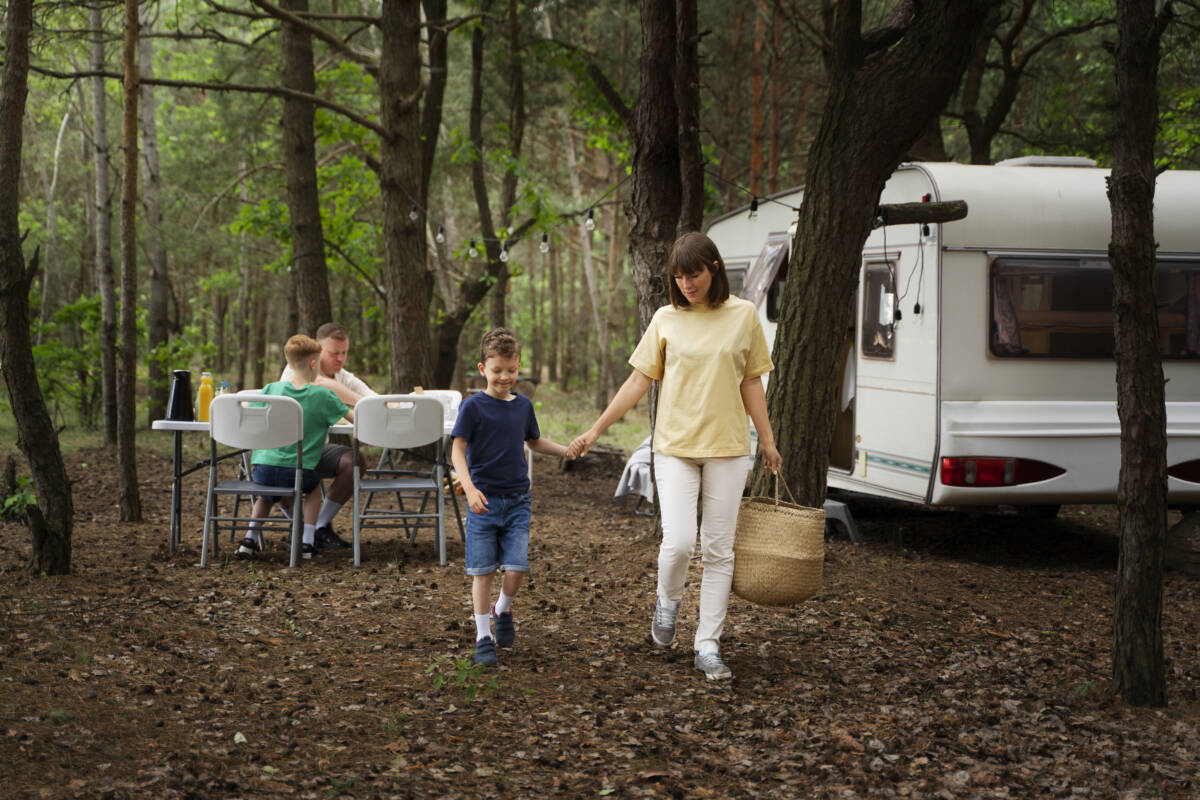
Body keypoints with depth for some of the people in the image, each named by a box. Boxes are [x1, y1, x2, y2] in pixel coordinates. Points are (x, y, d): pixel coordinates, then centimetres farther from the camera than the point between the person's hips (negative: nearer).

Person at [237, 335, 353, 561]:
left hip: (263, 469, 3)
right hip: (297, 473, -3)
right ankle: (308, 542, 20)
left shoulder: (272, 389, 3)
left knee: (266, 493, 37)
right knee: (314, 485, 32)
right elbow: (356, 417, -2)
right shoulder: (323, 395, -5)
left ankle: (250, 538, 20)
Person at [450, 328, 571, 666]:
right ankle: (483, 638, 11)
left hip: (517, 501, 3)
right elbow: (457, 450, -9)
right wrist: (469, 489, -22)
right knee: (483, 571, 0)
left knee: (516, 568, -7)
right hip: (483, 499, -3)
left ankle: (502, 610, 23)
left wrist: (565, 450, 12)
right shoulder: (473, 406, -6)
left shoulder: (523, 406, 8)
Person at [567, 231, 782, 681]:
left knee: (718, 550, 3)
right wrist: (596, 429, 2)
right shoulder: (667, 320, 3)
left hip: (727, 447, 1)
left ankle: (708, 647, 11)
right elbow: (639, 381, 5)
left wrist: (767, 440, 9)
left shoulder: (743, 315, 3)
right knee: (678, 542, -13)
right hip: (675, 446, 0)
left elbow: (751, 383, 9)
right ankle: (667, 603, 19)